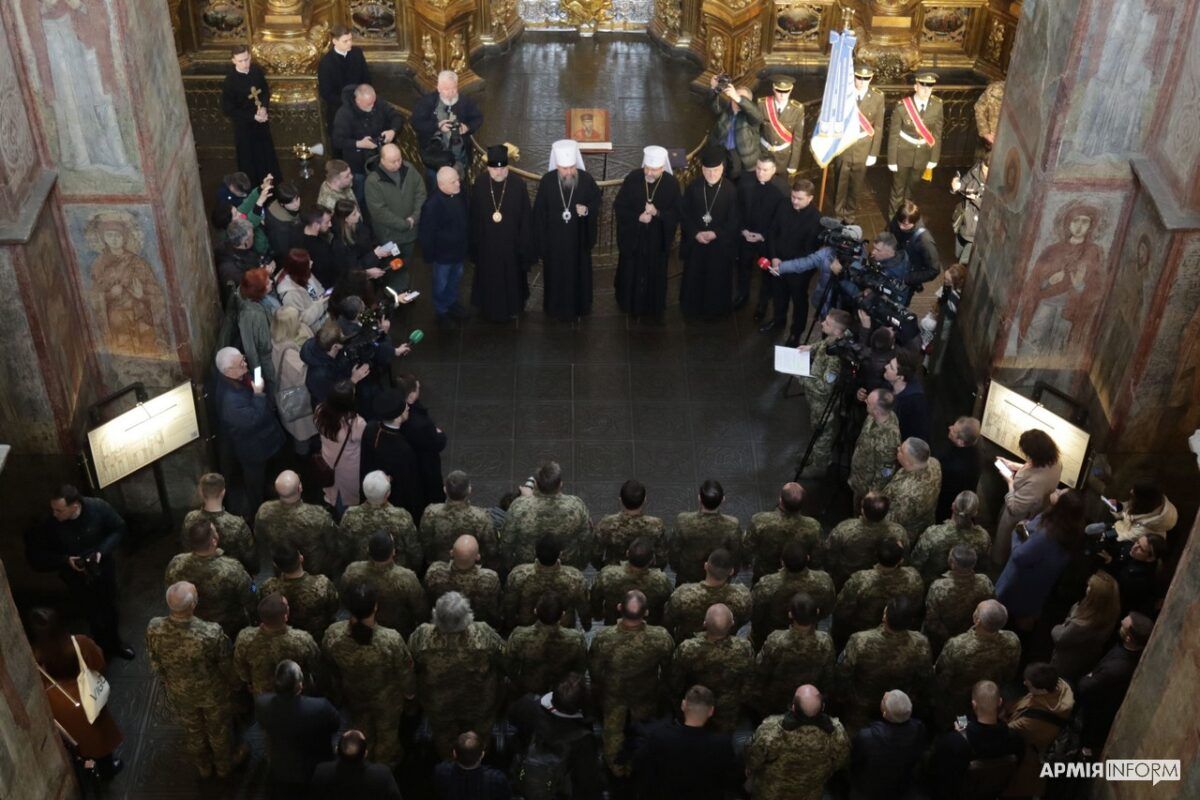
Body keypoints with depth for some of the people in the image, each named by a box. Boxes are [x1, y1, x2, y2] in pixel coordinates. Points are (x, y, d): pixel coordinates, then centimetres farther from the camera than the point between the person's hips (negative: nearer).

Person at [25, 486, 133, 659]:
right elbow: (34, 556, -17)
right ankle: (104, 649, 41)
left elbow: (118, 529, -11)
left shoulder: (98, 507, -28)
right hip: (76, 576, -1)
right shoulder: (47, 523, -29)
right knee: (95, 617, 12)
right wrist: (65, 560, -30)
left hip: (104, 567, 2)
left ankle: (114, 642, 52)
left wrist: (102, 551, -26)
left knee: (109, 608, 24)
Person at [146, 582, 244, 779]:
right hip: (212, 692, -3)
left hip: (179, 693, 3)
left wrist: (167, 683, 12)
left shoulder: (154, 629, -31)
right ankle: (225, 766, 55)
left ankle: (203, 767, 58)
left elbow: (156, 665, -10)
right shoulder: (211, 633, -41)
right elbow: (226, 666, -20)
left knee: (192, 730, 32)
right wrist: (232, 685, 3)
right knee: (219, 730, 28)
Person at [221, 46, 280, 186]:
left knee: (267, 152, 24)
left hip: (262, 120, 5)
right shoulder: (230, 82, -27)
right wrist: (253, 117, -22)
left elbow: (266, 90, 4)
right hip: (244, 125, -5)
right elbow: (227, 110, -20)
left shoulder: (256, 70, -12)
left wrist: (264, 107, -16)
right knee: (249, 158, 13)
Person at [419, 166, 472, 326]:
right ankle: (441, 311, 39)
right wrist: (430, 256, -15)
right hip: (443, 253, -6)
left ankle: (452, 304, 51)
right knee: (441, 284, 16)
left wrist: (467, 242, 15)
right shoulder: (432, 204, -33)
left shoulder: (460, 194, -12)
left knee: (455, 279, 28)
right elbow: (426, 233, -23)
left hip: (459, 248, 7)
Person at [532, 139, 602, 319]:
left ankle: (578, 307, 35)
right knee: (555, 274, 14)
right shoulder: (547, 181, -15)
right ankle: (556, 307, 34)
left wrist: (587, 210, -24)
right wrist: (540, 242, -3)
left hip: (579, 237, 1)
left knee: (579, 272, 16)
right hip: (554, 238, 0)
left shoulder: (587, 180, -16)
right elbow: (539, 213, -6)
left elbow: (596, 203, -1)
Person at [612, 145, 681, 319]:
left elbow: (677, 213, -9)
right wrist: (637, 218, -22)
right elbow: (619, 206, -8)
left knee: (654, 274, 14)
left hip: (657, 240, 0)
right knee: (630, 272, 15)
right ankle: (629, 303, 37)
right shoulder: (632, 179, -14)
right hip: (632, 237, 0)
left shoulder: (672, 183, -14)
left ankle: (653, 307, 33)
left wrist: (657, 213, -27)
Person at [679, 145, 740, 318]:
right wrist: (695, 233, -15)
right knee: (693, 277, 14)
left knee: (717, 279, 10)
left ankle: (714, 310, 29)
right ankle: (691, 308, 33)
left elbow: (734, 220, -9)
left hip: (721, 244, -2)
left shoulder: (731, 190, -12)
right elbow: (683, 215, -2)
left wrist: (716, 233, -19)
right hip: (695, 242, 2)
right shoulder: (692, 188, -6)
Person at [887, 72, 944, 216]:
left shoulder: (937, 106, -13)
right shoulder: (902, 106, -21)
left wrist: (934, 158, 2)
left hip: (923, 153, 3)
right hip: (903, 152, -3)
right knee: (898, 188, 11)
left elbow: (937, 134, -2)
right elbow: (893, 135, -13)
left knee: (912, 187, 23)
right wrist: (892, 160, -10)